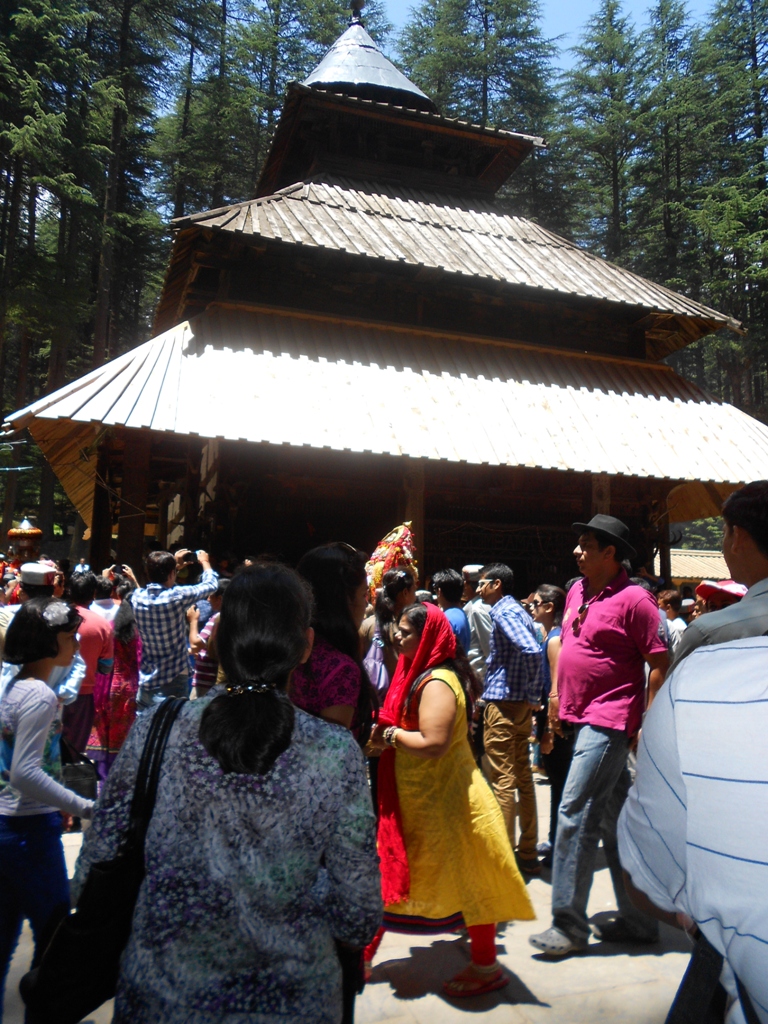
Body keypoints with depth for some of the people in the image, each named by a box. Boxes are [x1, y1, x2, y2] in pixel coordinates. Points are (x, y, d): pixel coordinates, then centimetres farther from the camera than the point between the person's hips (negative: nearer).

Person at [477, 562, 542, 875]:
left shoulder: (504, 612, -14)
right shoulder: (519, 611, 16)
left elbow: (532, 651, -28)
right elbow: (535, 652, 17)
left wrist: (531, 695, -18)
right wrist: (533, 696, 12)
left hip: (502, 705, -10)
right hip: (520, 706, 10)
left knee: (502, 782, -3)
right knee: (523, 778, 13)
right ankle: (528, 853, 21)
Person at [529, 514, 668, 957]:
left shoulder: (634, 599, -13)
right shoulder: (577, 591, 10)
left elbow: (661, 663, -12)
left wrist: (648, 723, -13)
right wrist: (559, 693, 18)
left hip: (609, 722, -8)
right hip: (583, 718, 8)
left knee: (575, 815, -8)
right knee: (613, 820, 15)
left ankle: (569, 924, 4)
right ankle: (637, 920, 28)